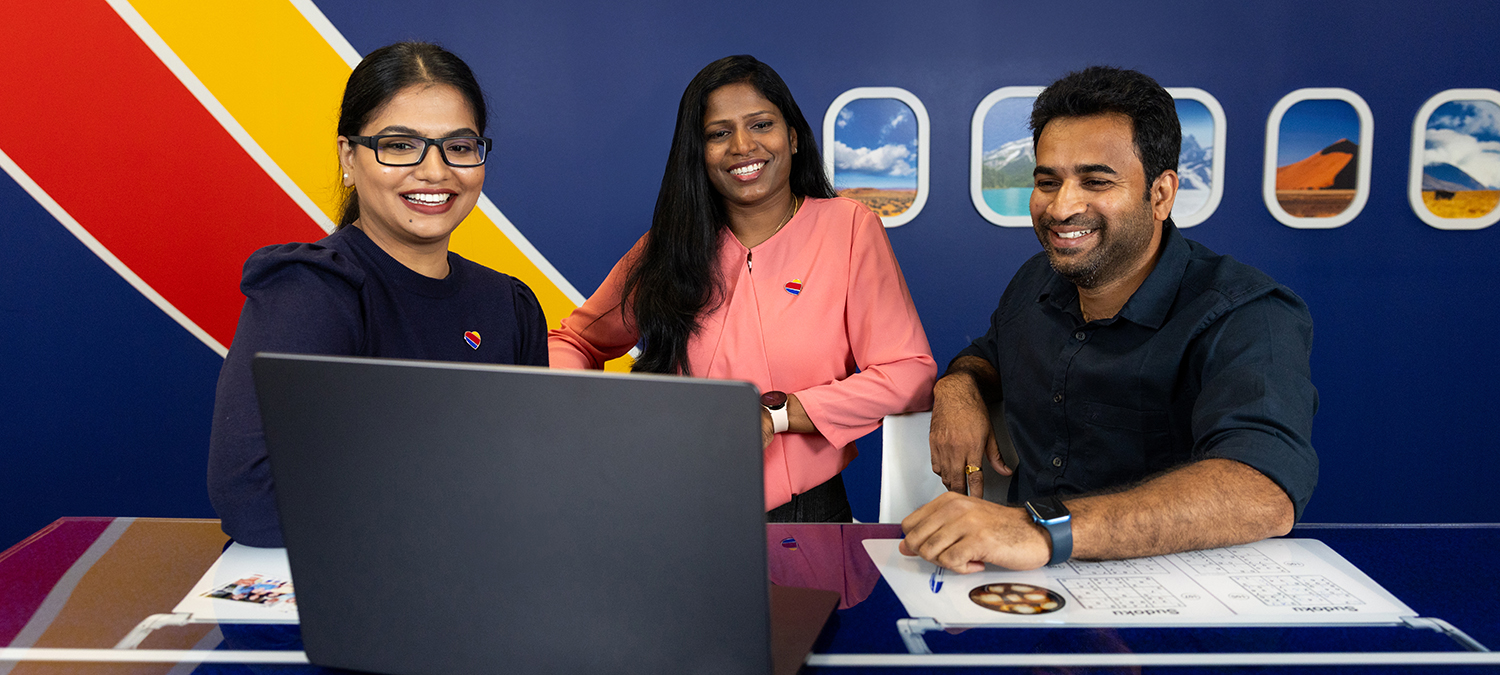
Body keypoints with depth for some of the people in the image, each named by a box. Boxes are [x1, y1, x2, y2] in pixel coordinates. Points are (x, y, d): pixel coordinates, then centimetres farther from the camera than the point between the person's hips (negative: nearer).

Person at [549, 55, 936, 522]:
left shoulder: (848, 227, 2)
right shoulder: (671, 245, 9)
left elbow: (911, 374, -4)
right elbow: (575, 342, 19)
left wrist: (776, 413, -14)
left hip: (806, 518, -1)